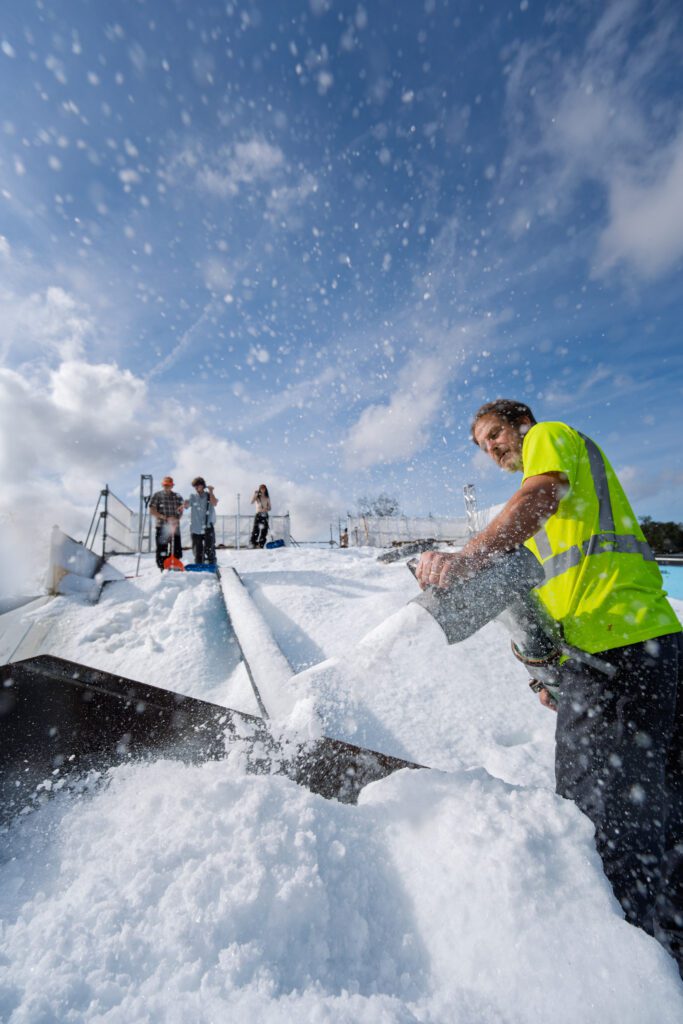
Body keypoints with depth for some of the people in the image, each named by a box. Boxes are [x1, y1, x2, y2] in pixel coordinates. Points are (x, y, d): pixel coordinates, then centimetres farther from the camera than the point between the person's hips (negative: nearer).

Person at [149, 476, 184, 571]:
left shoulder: (177, 497, 10)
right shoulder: (157, 495, 3)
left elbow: (180, 511, 10)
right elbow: (152, 512, -2)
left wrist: (176, 519, -11)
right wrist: (165, 518, -13)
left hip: (175, 527, 3)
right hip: (162, 527, -2)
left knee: (177, 550, 5)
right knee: (162, 551, -1)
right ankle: (163, 569, 8)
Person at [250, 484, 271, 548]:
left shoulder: (267, 498, 13)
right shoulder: (257, 497, 6)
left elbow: (269, 508, 13)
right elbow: (252, 502, -14)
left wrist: (266, 509, -9)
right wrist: (255, 494, -20)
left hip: (265, 515, 3)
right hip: (258, 515, -3)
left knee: (264, 531, -1)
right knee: (255, 530, -15)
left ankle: (261, 545, 3)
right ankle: (253, 544, -16)